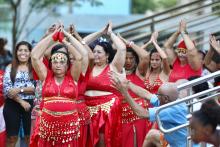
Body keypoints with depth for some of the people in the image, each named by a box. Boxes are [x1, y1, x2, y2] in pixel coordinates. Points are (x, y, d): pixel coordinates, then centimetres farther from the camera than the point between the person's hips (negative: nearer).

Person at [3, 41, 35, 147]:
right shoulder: (10, 68, 4)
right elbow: (6, 89, -5)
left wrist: (20, 89, -17)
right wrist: (21, 101, -13)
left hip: (30, 104, 0)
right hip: (12, 105, 0)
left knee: (30, 136, 5)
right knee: (12, 137, 3)